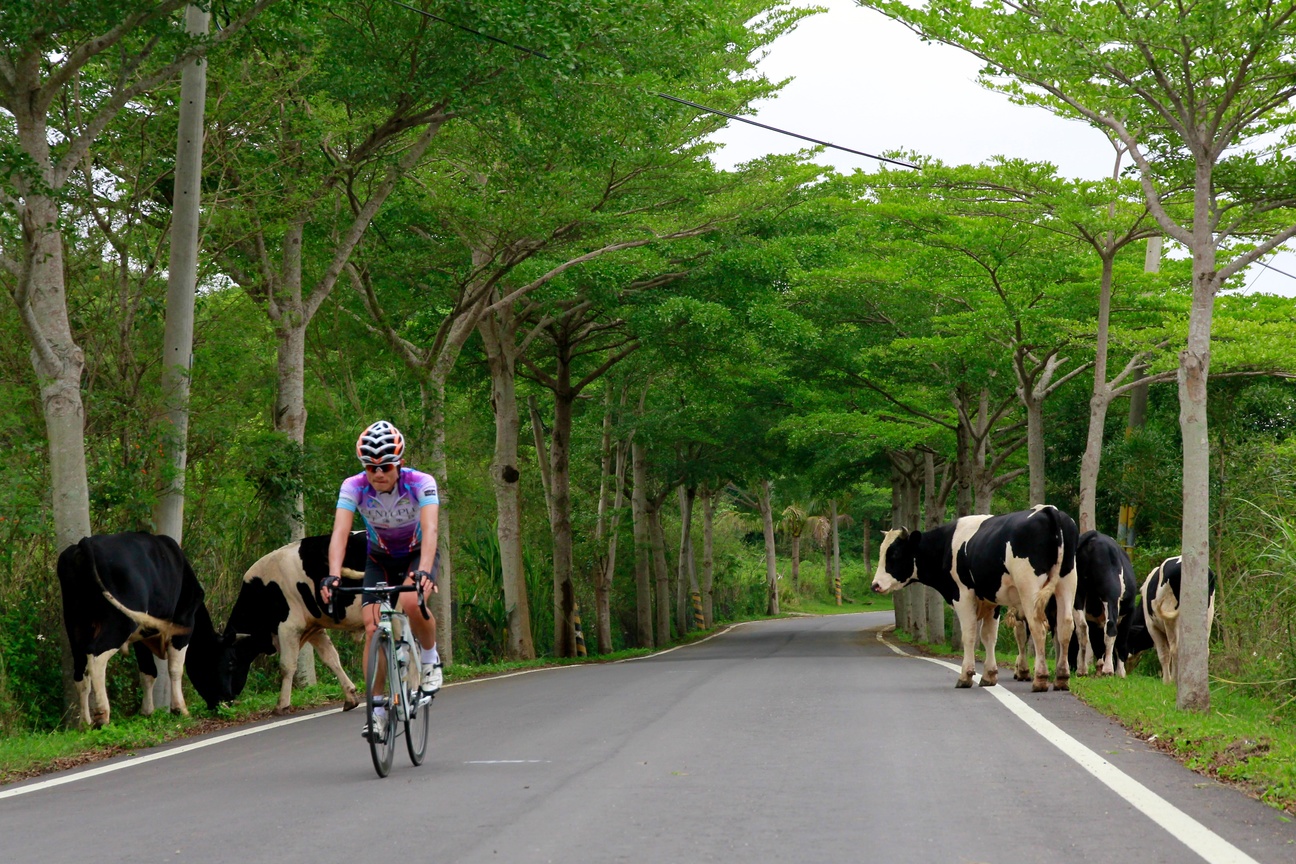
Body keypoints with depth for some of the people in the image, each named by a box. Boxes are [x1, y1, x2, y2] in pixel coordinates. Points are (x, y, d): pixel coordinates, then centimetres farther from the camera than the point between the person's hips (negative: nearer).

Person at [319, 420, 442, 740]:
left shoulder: (420, 483, -28)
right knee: (373, 629, -14)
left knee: (412, 603, -33)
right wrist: (333, 575, -50)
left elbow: (430, 529, -41)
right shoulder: (354, 487, -23)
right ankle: (377, 709, -3)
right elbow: (340, 532, -34)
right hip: (380, 560, 2)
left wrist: (424, 571, -58)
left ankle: (431, 659, -6)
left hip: (418, 555, -2)